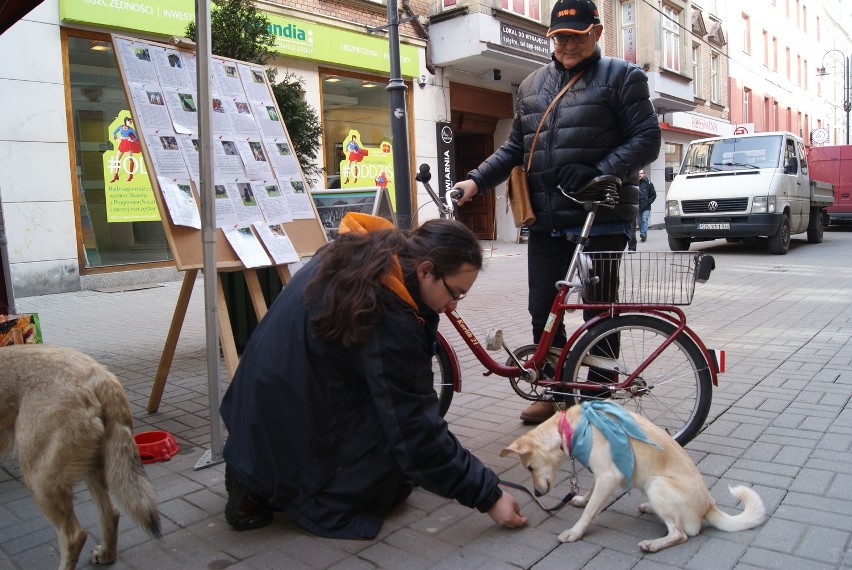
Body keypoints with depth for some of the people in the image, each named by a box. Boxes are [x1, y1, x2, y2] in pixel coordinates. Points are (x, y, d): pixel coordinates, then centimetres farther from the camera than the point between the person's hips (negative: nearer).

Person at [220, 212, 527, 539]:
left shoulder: (357, 253, -4)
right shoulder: (390, 322, -29)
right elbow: (418, 434, -23)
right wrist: (488, 496, -15)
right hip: (292, 430, -9)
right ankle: (262, 490, -2)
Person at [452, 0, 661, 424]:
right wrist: (476, 180, 2)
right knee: (542, 309, 8)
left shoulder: (622, 77, 2)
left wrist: (599, 174, -19)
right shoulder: (532, 85, 16)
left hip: (602, 218, -4)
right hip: (546, 221, 5)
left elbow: (647, 139, -5)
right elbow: (515, 147, 16)